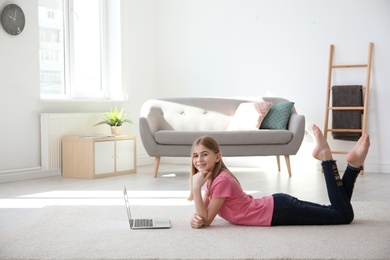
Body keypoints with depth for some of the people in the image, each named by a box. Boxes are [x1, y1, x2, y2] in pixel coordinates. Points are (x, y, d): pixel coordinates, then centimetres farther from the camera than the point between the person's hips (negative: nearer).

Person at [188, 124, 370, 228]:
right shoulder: (212, 177, 6)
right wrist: (196, 218, -14)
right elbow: (203, 213, 9)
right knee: (340, 213, 16)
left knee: (345, 215, -8)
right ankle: (353, 165, 9)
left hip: (279, 211, -8)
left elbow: (207, 220, -22)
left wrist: (196, 189, -29)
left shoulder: (221, 180, -22)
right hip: (276, 206, 8)